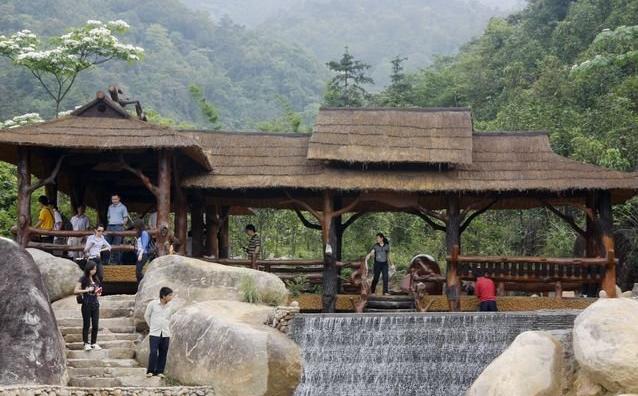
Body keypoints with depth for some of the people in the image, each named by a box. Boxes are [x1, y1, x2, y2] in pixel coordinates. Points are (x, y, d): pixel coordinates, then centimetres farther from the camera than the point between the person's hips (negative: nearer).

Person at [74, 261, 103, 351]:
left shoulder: (96, 279, 11)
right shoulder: (83, 279, -5)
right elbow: (76, 291, -10)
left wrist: (98, 292, 0)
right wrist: (87, 290, -17)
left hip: (95, 303, 5)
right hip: (86, 303, -5)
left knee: (95, 325, 5)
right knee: (86, 324, 1)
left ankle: (94, 343, 14)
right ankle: (86, 344, 7)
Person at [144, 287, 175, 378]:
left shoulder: (170, 306, 3)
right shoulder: (152, 304, -7)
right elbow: (146, 316, 7)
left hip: (166, 333, 4)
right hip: (154, 333, -4)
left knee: (163, 353, 3)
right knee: (153, 352, -11)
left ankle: (159, 371, 12)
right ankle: (150, 371, 0)